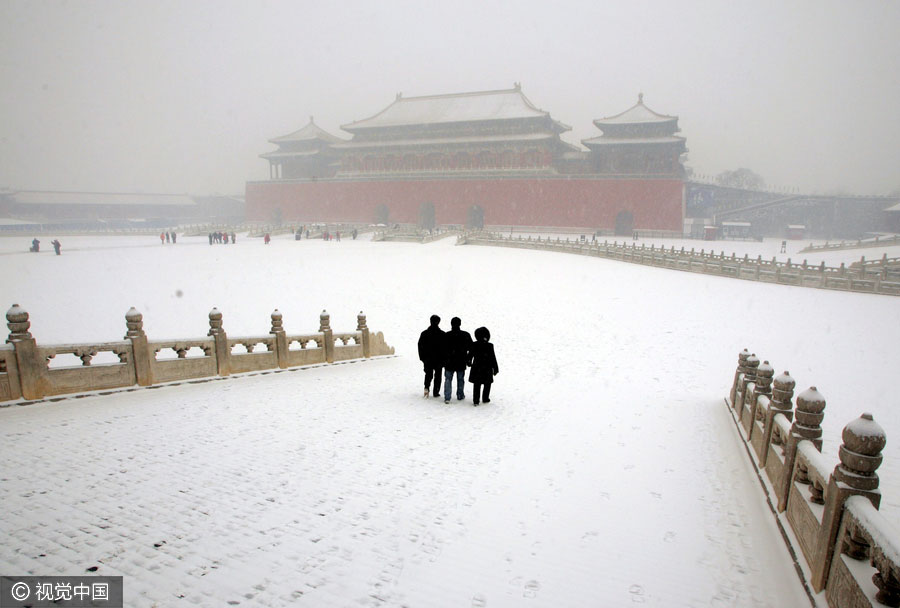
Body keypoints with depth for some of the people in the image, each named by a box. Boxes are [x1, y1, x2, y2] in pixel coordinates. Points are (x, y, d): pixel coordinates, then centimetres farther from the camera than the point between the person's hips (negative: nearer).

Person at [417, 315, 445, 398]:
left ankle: (426, 387, -10)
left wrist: (422, 357, 8)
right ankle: (436, 392, 10)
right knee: (437, 375, 10)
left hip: (427, 359, 2)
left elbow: (420, 346, 1)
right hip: (439, 359, -1)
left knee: (428, 374, 14)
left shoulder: (424, 333, -1)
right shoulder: (442, 334, -7)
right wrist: (444, 358, 3)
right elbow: (445, 347, -5)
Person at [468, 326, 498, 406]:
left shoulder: (474, 345, -5)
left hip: (476, 368, 2)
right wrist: (495, 369, 0)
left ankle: (476, 400, 7)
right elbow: (493, 358, -9)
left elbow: (470, 355, 7)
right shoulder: (489, 346, -13)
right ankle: (485, 398, 24)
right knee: (487, 384, 17)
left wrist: (469, 362, 28)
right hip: (487, 369, -2)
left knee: (476, 385, 10)